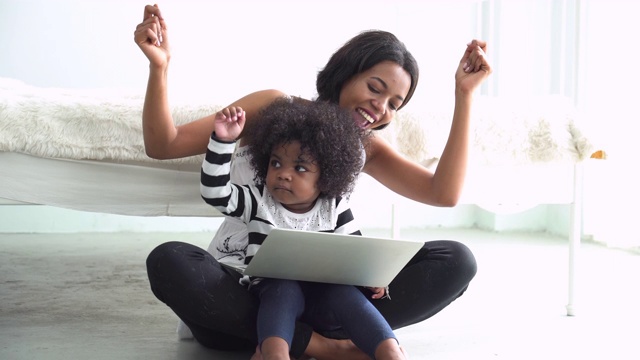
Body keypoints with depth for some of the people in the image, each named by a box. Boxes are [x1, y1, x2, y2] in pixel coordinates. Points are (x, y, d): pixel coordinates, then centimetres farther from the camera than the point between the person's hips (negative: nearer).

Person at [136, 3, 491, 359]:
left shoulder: (365, 150, 8)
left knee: (456, 261, -14)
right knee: (168, 262, -36)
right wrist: (159, 66, -23)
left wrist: (464, 94, -11)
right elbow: (163, 145, -6)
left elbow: (445, 193, -9)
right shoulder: (274, 109, -2)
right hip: (236, 287, -2)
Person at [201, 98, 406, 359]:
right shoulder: (258, 201, 3)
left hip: (321, 297, 2)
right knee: (285, 288, -33)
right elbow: (214, 192, -9)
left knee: (346, 293, -28)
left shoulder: (334, 208, 5)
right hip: (272, 293, -1)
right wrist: (223, 141, -19)